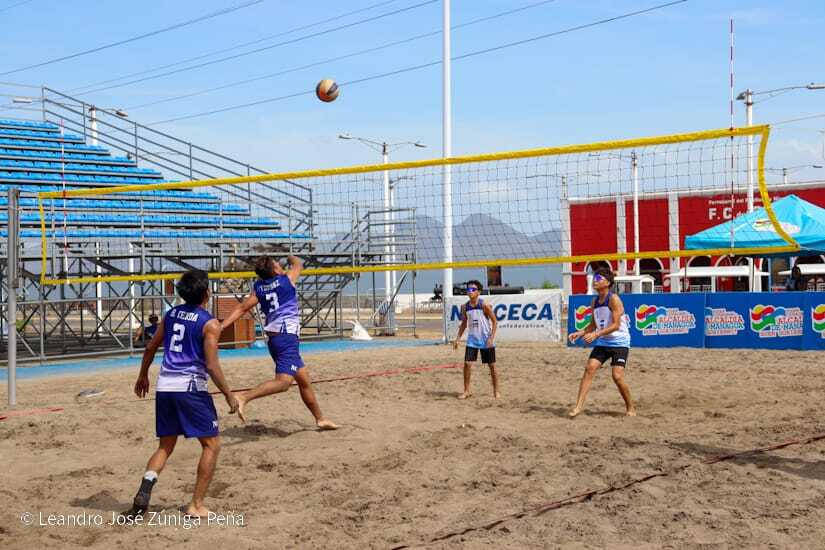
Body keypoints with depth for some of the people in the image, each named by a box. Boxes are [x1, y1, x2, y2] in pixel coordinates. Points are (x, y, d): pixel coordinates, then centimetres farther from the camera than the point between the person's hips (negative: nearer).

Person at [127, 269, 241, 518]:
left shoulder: (171, 314, 11)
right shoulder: (210, 324, -8)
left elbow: (151, 347, 18)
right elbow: (211, 366, -13)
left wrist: (143, 375, 33)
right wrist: (229, 396, -5)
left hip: (164, 386, 6)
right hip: (190, 387, -6)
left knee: (165, 446, 18)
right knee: (211, 444, 8)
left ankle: (145, 489, -8)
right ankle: (196, 505, 4)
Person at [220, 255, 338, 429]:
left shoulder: (258, 287, 8)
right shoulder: (286, 279, -3)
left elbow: (242, 307, -2)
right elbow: (298, 264, 17)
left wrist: (221, 326, -3)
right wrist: (291, 258, 38)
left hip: (272, 338, 8)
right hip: (287, 336, -8)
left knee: (304, 379, 16)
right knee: (283, 381, -18)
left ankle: (320, 419, 25)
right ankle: (244, 398, -33)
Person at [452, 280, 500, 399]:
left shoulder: (484, 305, -12)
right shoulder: (465, 307, 1)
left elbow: (494, 321, -9)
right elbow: (464, 323, 12)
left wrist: (491, 337, -17)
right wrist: (458, 338, 5)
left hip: (486, 340, -4)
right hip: (472, 339, 4)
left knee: (492, 365, 5)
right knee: (467, 364, -5)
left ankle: (496, 390, 18)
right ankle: (467, 391, 6)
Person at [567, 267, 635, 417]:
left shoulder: (614, 299, -15)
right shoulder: (594, 302, 7)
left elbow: (616, 325, -23)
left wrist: (596, 334, -31)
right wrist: (580, 333, 0)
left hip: (619, 343, -6)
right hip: (602, 342, 6)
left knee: (617, 376, -13)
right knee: (589, 368, -10)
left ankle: (630, 407, 9)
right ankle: (579, 406, -11)